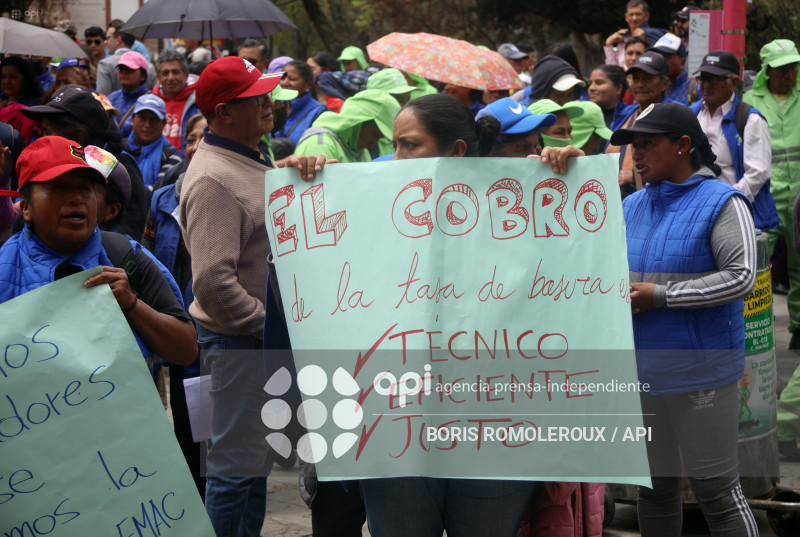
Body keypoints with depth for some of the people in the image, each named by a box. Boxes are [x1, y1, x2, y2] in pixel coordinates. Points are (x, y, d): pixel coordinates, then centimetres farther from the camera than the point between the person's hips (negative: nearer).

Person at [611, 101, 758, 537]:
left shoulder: (722, 203, -7)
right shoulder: (630, 207, 11)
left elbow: (740, 277, -18)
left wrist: (659, 296, -18)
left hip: (700, 375, -6)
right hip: (639, 372, 6)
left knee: (716, 492, -2)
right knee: (654, 492, 17)